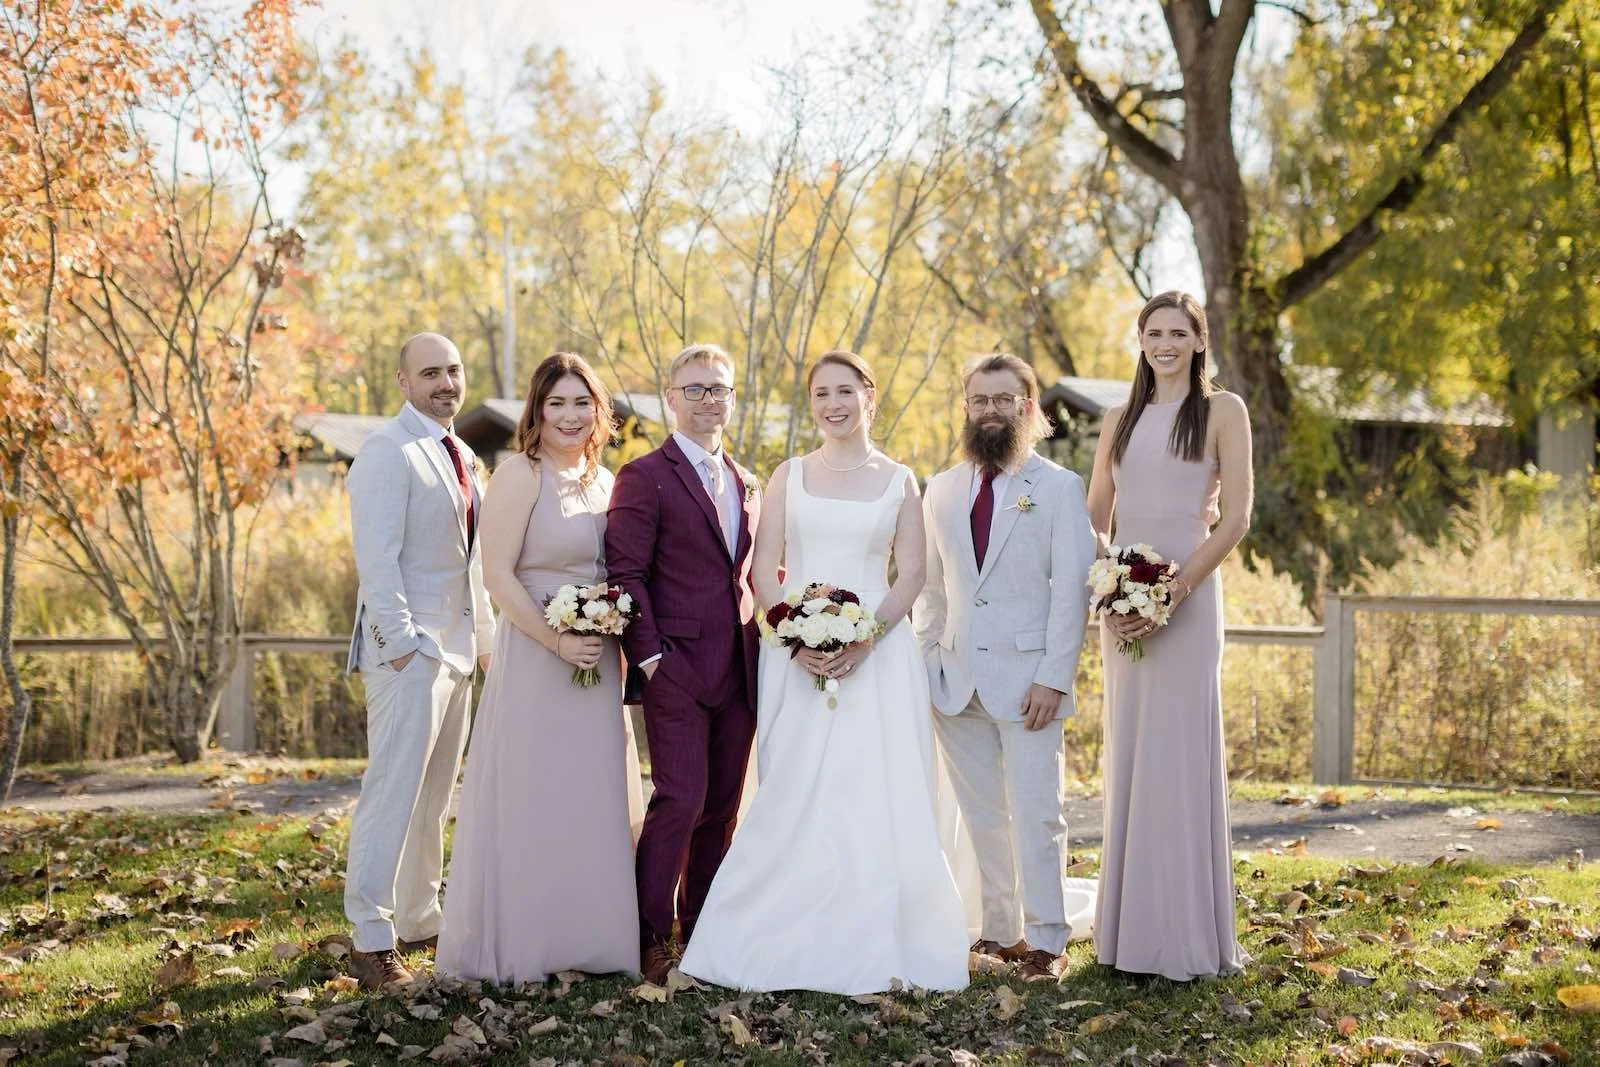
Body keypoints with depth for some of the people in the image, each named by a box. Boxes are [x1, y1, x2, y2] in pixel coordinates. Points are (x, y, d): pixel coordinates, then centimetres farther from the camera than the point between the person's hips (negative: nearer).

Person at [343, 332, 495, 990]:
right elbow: (377, 557, -18)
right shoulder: (389, 453, -11)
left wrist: (486, 638, 18)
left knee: (434, 796, 14)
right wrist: (400, 642, -22)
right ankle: (372, 941, -5)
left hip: (457, 647, 9)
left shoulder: (462, 458, 16)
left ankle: (419, 919, 23)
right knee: (394, 790, -9)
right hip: (409, 643, -9)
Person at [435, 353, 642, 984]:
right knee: (530, 800, 0)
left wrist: (618, 653, 5)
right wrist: (558, 641, -20)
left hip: (599, 663, 7)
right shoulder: (520, 475, -10)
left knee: (592, 800, 12)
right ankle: (516, 947, 12)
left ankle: (583, 939, 24)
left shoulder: (603, 480, 11)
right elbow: (497, 576, -15)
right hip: (535, 657, -7)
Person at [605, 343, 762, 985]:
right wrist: (650, 657, -16)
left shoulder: (746, 485, 17)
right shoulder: (644, 477, -4)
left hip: (740, 674, 7)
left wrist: (762, 648, 10)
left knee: (723, 808, 10)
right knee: (680, 800, -10)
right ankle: (651, 940, 0)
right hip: (677, 670, -6)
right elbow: (626, 573, -10)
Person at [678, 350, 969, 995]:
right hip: (796, 654, 1)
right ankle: (790, 942, 4)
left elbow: (910, 575, 3)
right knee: (794, 796, -3)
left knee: (875, 795, -5)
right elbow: (764, 570, 5)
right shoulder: (789, 476, 10)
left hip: (877, 654, 0)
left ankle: (869, 944, 3)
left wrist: (865, 638, -12)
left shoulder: (898, 481, 9)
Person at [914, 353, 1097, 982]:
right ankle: (999, 930, 16)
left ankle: (1044, 940, 5)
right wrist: (925, 663, 8)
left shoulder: (1059, 488, 0)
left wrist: (1053, 676, -12)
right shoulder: (943, 490, 13)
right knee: (980, 816, 8)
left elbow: (1072, 589, -5)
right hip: (956, 681, 4)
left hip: (1027, 677, -4)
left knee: (1035, 814, -5)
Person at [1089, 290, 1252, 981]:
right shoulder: (1122, 419, 15)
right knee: (1126, 755, 7)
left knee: (1179, 754, -5)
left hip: (1186, 595, -5)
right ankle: (1128, 926, 15)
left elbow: (1235, 519, -6)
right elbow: (1094, 518, 15)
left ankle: (1186, 934, 2)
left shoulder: (1222, 410, 2)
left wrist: (1175, 591, -15)